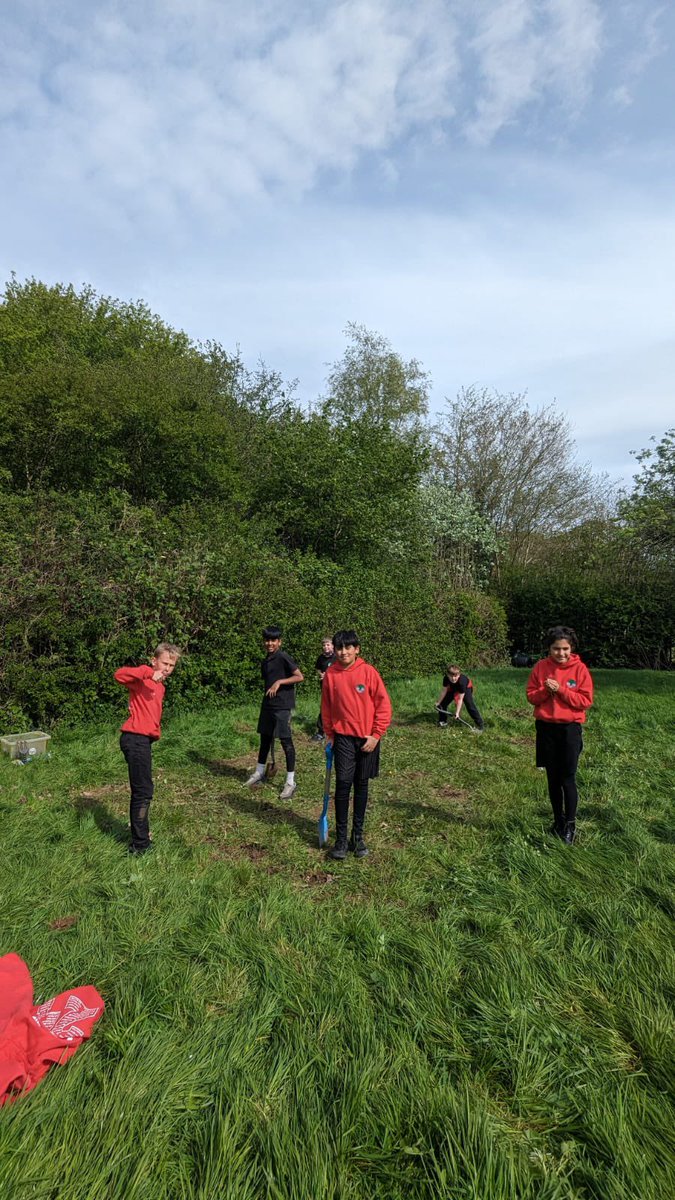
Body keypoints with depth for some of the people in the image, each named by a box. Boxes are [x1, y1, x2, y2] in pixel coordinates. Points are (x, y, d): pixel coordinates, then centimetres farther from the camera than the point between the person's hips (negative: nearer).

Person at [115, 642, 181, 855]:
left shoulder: (160, 686, 19)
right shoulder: (144, 678, -9)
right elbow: (119, 674, -28)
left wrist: (156, 732, 5)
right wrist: (148, 673, -34)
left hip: (144, 740, 10)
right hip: (135, 739, -10)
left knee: (142, 791, 20)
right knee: (143, 791, -4)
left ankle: (140, 838, 35)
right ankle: (140, 845, 6)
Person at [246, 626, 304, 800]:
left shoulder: (283, 657, -11)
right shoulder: (265, 661, 12)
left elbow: (299, 676, -17)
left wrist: (279, 682, -23)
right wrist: (268, 699, 16)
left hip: (282, 706, -8)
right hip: (267, 705, 8)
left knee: (286, 741, -3)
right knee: (265, 738, 17)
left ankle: (291, 782, 4)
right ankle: (259, 773, 32)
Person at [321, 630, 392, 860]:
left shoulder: (368, 671, -9)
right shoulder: (330, 674, -3)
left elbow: (383, 705, -6)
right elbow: (326, 706, 8)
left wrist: (376, 735, -9)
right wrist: (329, 733, 8)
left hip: (367, 739, 0)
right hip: (343, 738, 1)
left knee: (362, 786, 10)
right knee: (343, 784, -6)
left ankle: (358, 836, 23)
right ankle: (341, 838, 7)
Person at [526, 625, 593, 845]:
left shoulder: (579, 669, -6)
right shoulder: (541, 667, 0)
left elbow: (586, 701, -8)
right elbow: (531, 696, 2)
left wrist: (561, 690, -18)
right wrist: (545, 690, -17)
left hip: (570, 728, -2)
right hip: (545, 728, 2)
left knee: (568, 779, -4)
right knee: (553, 778, 11)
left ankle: (570, 825, 11)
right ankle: (558, 821, 26)